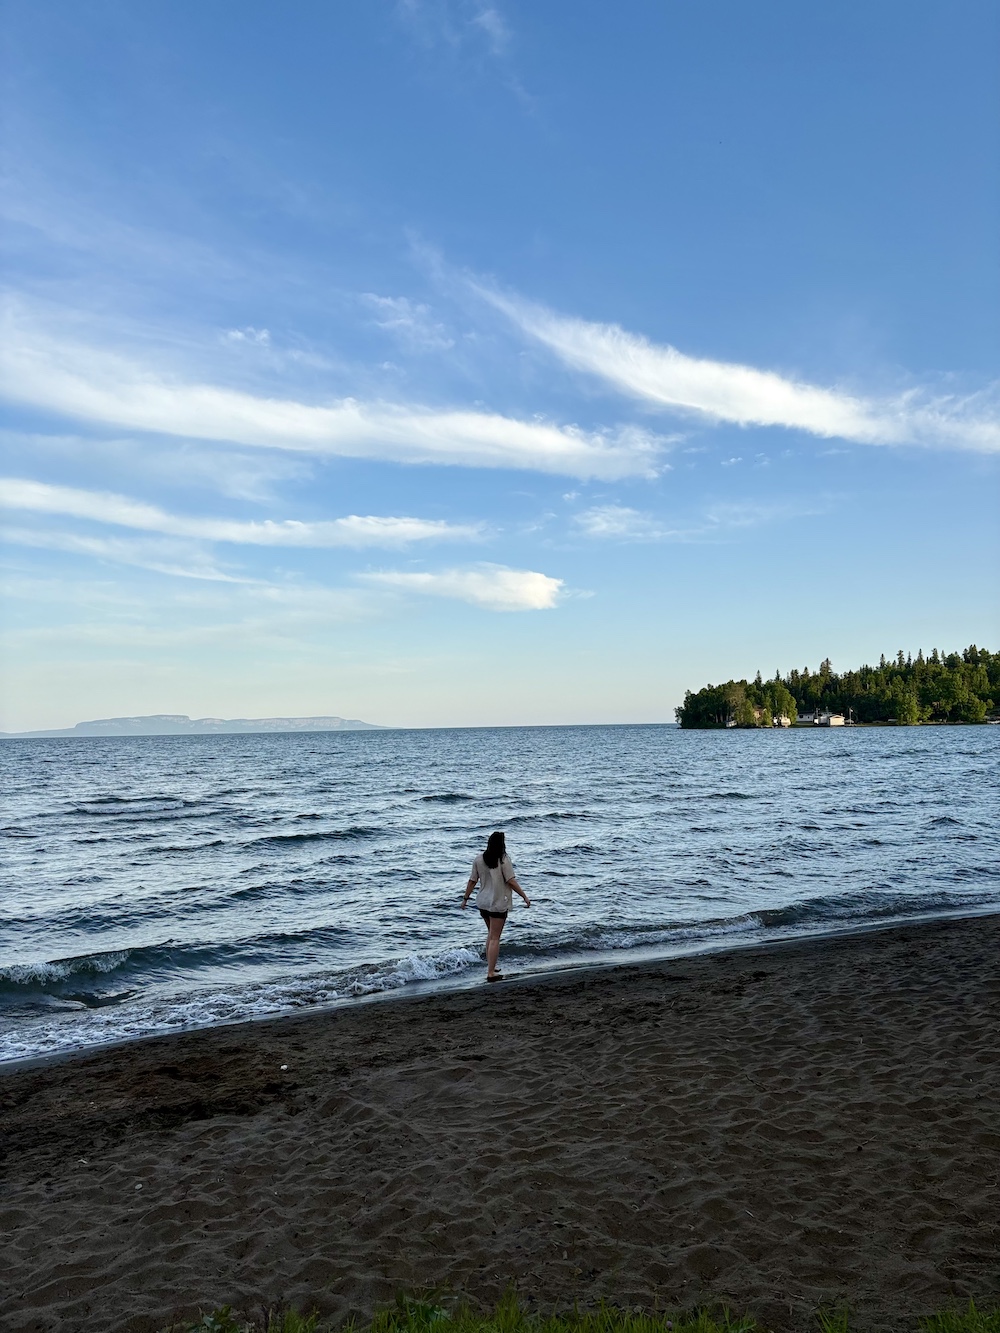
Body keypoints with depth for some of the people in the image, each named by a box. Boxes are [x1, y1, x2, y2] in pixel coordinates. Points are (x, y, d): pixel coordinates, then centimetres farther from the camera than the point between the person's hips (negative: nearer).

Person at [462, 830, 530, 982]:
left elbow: (472, 881, 3)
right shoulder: (504, 860, -15)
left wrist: (466, 898, 14)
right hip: (498, 904, -5)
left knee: (491, 934, 22)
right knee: (495, 938, 0)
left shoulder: (479, 859, 0)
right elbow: (511, 881, -16)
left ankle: (490, 967, 26)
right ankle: (491, 973, 1)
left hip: (482, 903, 6)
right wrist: (525, 896, -7)